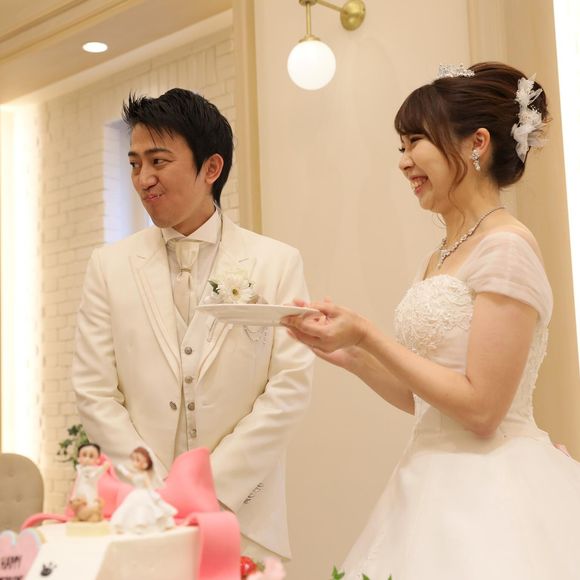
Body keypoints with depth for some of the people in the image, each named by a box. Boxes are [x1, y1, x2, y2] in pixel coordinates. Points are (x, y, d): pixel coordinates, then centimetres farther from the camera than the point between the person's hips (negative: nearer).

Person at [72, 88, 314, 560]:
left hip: (244, 516, -1)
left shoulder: (278, 263, -2)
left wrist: (212, 485, -12)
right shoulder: (110, 266, 2)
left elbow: (291, 385, -7)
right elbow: (94, 391, -1)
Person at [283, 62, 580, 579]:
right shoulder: (439, 259, 10)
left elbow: (480, 408, -19)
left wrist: (366, 336, -16)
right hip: (437, 489, 8)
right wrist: (347, 354, 2)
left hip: (491, 495, -8)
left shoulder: (507, 247, -15)